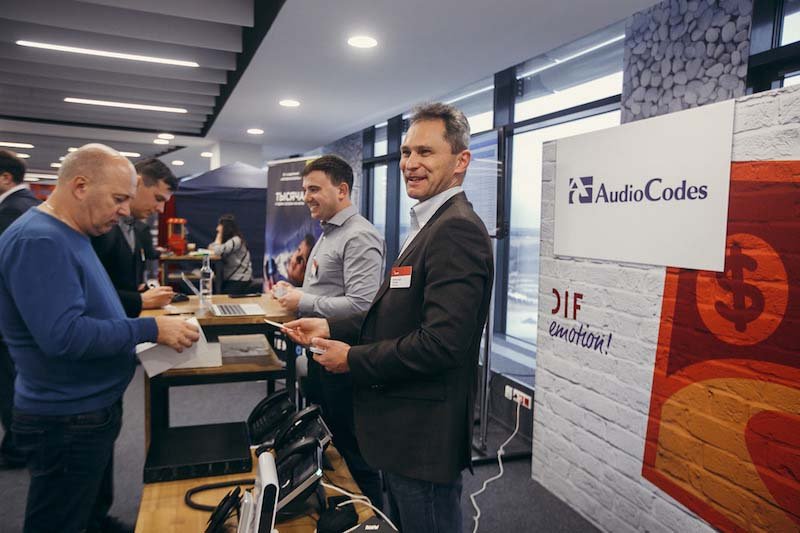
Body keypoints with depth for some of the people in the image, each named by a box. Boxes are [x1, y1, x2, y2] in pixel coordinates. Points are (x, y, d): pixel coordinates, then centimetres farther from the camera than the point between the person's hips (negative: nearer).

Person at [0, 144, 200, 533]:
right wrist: (151, 329, -28)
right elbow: (63, 335, -33)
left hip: (92, 408, 9)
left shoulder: (67, 235, 7)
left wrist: (140, 305, 6)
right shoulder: (39, 240, -25)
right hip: (66, 421, -9)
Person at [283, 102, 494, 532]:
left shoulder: (456, 229, -22)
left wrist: (353, 359, -17)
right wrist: (332, 328, 3)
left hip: (425, 436, -10)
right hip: (406, 431, 10)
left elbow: (441, 342, -28)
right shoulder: (431, 225, 11)